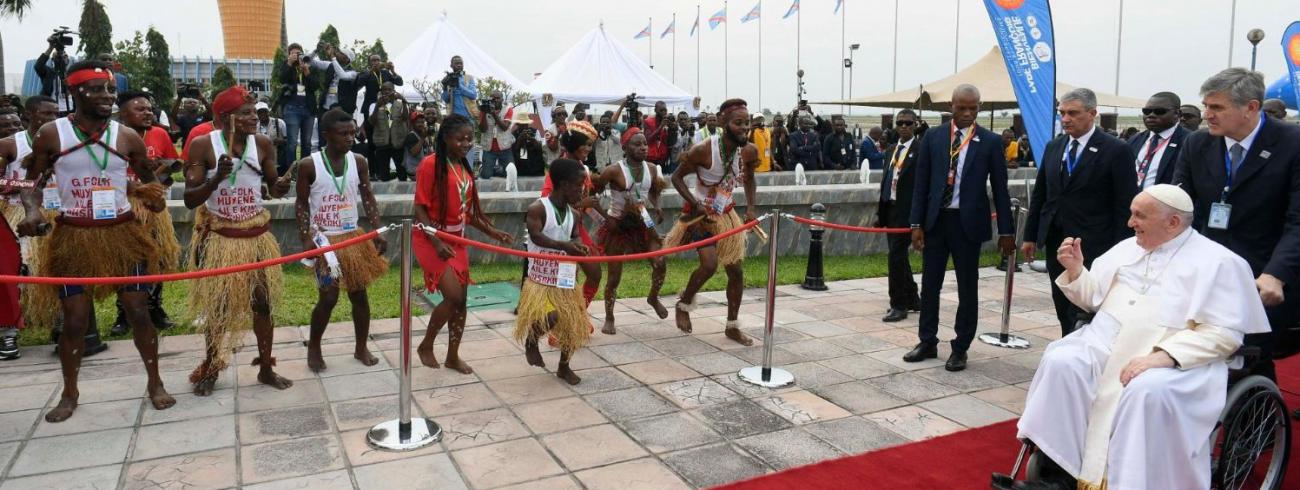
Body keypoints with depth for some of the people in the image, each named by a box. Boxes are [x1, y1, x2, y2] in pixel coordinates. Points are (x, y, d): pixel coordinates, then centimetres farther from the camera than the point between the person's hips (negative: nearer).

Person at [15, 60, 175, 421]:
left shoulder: (127, 137, -1)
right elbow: (32, 182, 4)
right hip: (73, 237, 0)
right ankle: (70, 393, 24)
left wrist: (155, 195, -12)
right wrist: (32, 211, -17)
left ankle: (154, 383, 20)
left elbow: (148, 177, 11)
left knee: (138, 311, 5)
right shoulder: (51, 135, -4)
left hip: (122, 233, 1)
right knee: (74, 319, 5)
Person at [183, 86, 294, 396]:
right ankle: (210, 369, 25)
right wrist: (217, 177, -30)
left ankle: (266, 369, 19)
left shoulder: (263, 144, -6)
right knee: (216, 303, 8)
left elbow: (272, 185, 7)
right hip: (218, 236, -2)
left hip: (256, 234, 2)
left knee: (262, 301, 7)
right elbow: (190, 199, -14)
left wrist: (279, 188, -17)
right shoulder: (203, 145, -13)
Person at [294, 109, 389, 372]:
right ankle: (313, 348, 19)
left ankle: (361, 348, 21)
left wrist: (378, 231, -8)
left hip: (353, 236, 4)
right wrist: (306, 238, -14)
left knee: (360, 293, 6)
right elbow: (302, 203, -5)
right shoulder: (309, 165, -10)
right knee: (329, 296, -3)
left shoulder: (359, 162, -1)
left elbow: (368, 198, 2)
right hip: (324, 239, -3)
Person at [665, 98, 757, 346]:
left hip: (727, 214, 5)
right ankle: (684, 304, 10)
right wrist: (695, 204, -23)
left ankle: (732, 327, 22)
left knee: (736, 270, 5)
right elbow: (677, 177, -13)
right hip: (701, 214, -5)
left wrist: (751, 208, -5)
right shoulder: (704, 150, -26)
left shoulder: (749, 151, -12)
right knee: (709, 263, -21)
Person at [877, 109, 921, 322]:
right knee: (899, 256, 14)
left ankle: (899, 306, 0)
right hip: (890, 209, 8)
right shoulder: (892, 150, 15)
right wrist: (880, 211, 16)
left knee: (896, 256, -9)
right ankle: (912, 299, 27)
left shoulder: (921, 150, -8)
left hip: (906, 211, -8)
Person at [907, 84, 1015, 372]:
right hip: (935, 220, 2)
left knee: (967, 288, 6)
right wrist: (917, 224, -2)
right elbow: (921, 184, 4)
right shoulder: (932, 139, 4)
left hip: (968, 222, -2)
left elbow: (999, 188, 0)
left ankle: (960, 348, 18)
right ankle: (928, 342, 22)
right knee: (929, 285, 9)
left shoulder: (990, 142, -1)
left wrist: (1005, 231, -1)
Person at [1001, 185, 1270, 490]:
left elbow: (1224, 333, -9)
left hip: (1178, 360, -5)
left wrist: (1163, 356, -23)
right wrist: (1075, 270, 3)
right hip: (1106, 344, 5)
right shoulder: (1127, 248, 18)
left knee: (1148, 391, -37)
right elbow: (1093, 300, 24)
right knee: (1060, 362, -23)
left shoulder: (1218, 262, 0)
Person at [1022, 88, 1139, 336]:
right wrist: (1030, 236, 11)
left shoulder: (1117, 151, -7)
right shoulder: (1053, 147, 10)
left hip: (1092, 247, -6)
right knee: (1063, 309, 12)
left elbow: (1125, 206, -8)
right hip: (1055, 242, 6)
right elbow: (1040, 194, 14)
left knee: (1085, 314, -6)